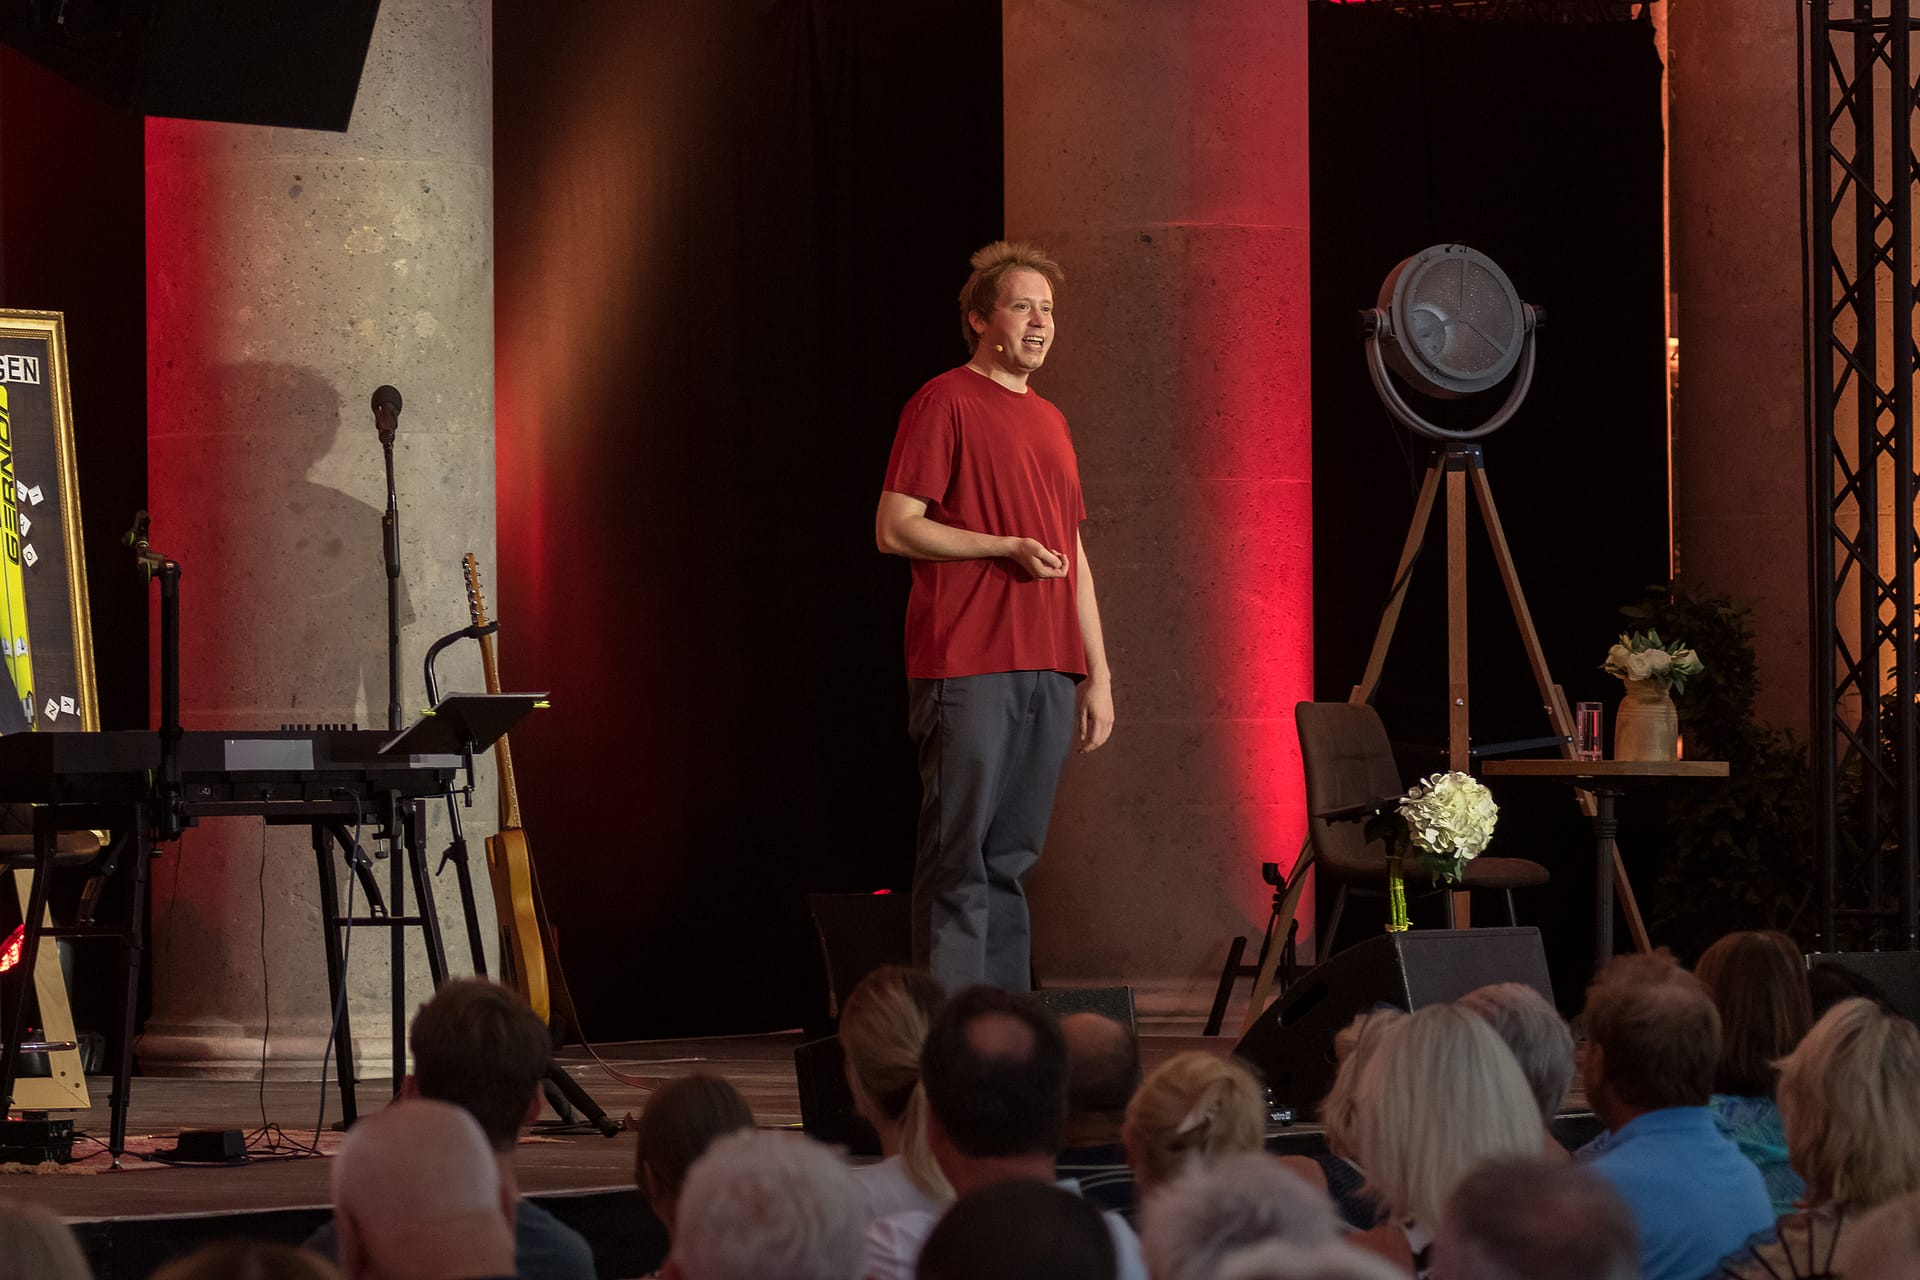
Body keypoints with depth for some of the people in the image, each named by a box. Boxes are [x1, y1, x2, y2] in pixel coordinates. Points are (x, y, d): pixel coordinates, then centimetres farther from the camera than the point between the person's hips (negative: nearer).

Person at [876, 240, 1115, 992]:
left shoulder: (1049, 422, 21)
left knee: (1013, 858, 7)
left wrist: (1098, 675, 18)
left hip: (1048, 673, 7)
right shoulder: (944, 405, -2)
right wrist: (1006, 548, -15)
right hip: (967, 668, -7)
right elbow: (894, 528, -9)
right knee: (959, 855, -8)